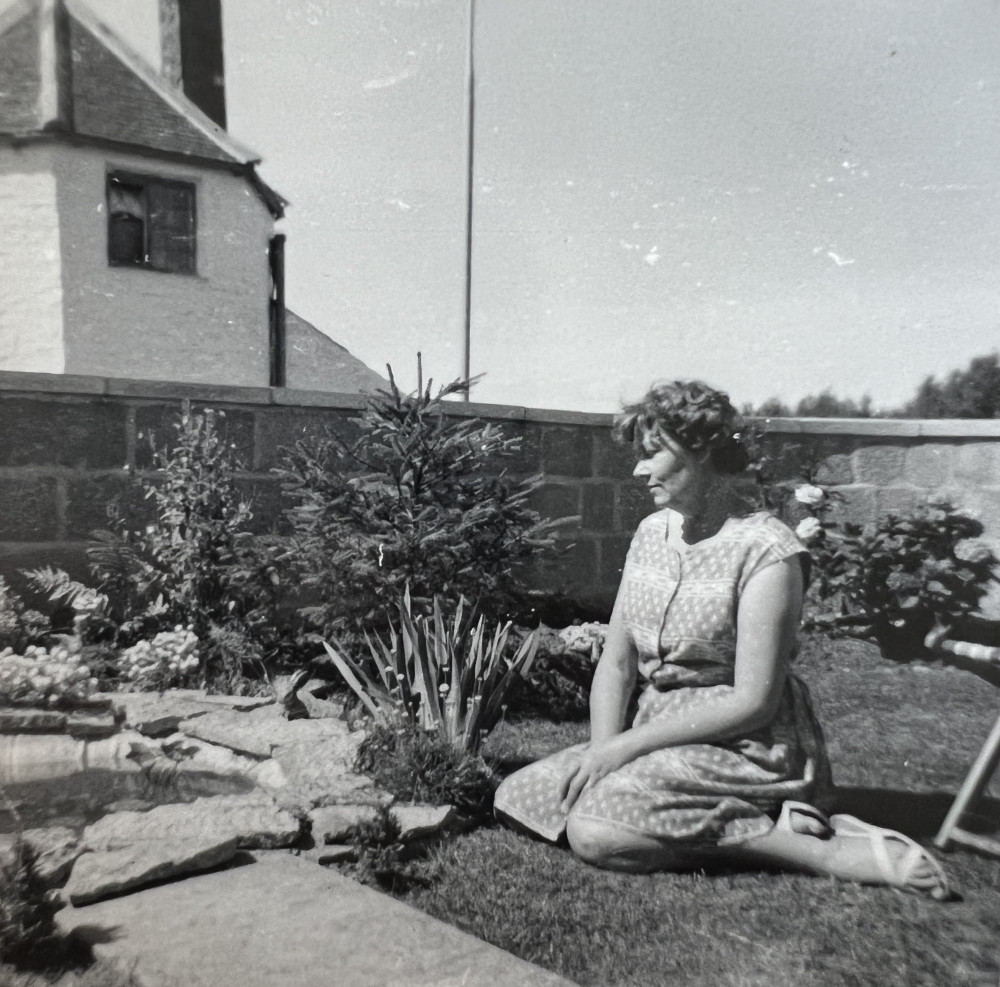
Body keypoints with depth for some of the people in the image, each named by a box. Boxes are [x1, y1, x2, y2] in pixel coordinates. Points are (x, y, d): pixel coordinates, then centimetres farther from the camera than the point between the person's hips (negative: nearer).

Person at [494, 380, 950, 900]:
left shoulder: (766, 552, -16)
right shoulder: (651, 531, 5)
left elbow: (752, 702, -19)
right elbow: (615, 663, 4)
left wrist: (627, 745, -19)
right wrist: (603, 748, -11)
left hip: (743, 745, -8)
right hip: (662, 735, 8)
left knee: (596, 830, -27)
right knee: (516, 797, -2)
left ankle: (820, 849, -11)